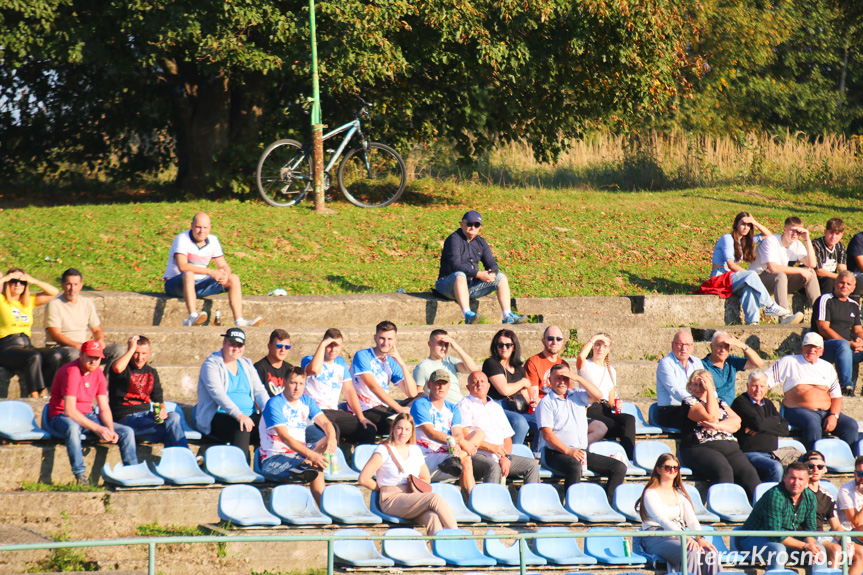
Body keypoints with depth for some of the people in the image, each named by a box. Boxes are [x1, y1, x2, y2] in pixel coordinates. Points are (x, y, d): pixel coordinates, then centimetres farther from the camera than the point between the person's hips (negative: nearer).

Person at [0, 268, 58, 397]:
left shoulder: (30, 301, 20)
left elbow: (54, 292, 20)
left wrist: (34, 281, 9)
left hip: (27, 344, 5)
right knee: (34, 357, -34)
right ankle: (35, 397, -34)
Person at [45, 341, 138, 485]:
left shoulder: (98, 374, 4)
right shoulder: (71, 372, -20)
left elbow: (104, 408, 5)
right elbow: (69, 410, -26)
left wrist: (110, 430, -16)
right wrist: (97, 429, -28)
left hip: (87, 416, 7)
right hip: (62, 417, -7)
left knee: (127, 432, -6)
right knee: (73, 428, -44)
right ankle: (80, 475, -42)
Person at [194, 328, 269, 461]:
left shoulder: (246, 365, 20)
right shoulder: (211, 364, 0)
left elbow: (259, 391, 12)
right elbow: (217, 392, -16)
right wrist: (238, 415, -30)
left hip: (248, 416, 6)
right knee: (242, 428, -37)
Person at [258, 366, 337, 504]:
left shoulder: (307, 402, 11)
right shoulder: (274, 404, -13)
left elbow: (325, 423, 0)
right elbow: (284, 437, -24)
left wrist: (332, 438, -27)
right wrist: (311, 455, -37)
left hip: (300, 453, 7)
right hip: (273, 459, -7)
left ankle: (304, 465, -34)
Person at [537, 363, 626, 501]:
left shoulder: (577, 395, 18)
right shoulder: (546, 403, 2)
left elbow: (597, 396, 0)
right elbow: (547, 434, -7)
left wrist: (577, 378, -6)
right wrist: (568, 451, -20)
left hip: (581, 452, 6)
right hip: (557, 453, -6)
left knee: (619, 468, -8)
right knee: (574, 467, -40)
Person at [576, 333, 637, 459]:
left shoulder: (611, 371, 25)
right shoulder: (586, 365, 7)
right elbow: (580, 357, -21)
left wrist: (615, 405, -1)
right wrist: (593, 339, -9)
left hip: (606, 410, 5)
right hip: (590, 410, -5)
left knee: (629, 419, -30)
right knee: (623, 429, -29)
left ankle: (630, 457, -38)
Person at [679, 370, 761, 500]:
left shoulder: (720, 403, 26)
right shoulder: (689, 402, 10)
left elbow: (736, 423, 10)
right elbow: (711, 416, -6)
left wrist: (716, 426, -7)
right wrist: (710, 391, 2)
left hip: (730, 447, 5)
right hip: (701, 448, -5)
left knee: (748, 473, -23)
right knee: (723, 470, -36)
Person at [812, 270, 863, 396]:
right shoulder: (825, 300, 0)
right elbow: (823, 329, -9)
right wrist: (848, 343, -16)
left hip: (850, 348, 7)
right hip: (823, 346, -7)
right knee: (843, 345, -39)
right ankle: (846, 386, -42)